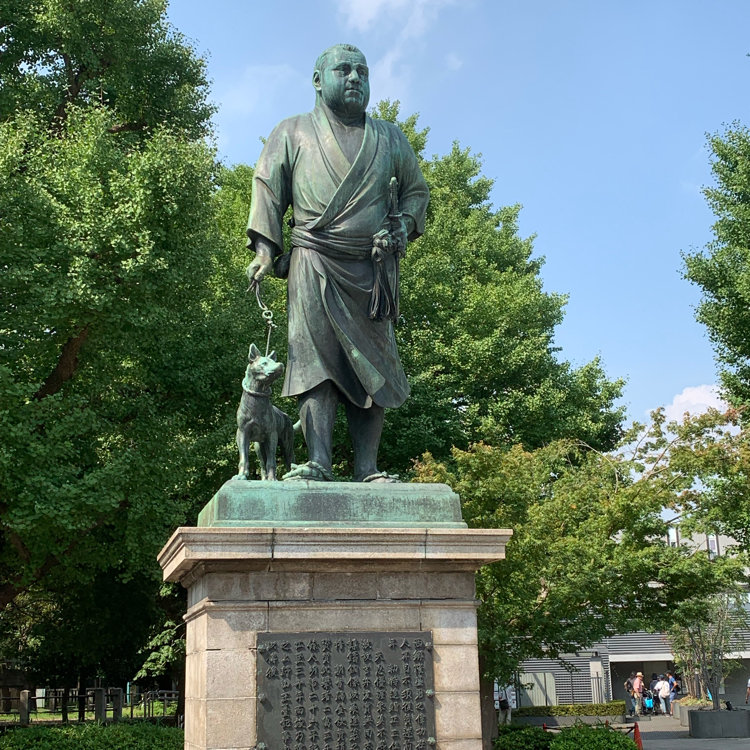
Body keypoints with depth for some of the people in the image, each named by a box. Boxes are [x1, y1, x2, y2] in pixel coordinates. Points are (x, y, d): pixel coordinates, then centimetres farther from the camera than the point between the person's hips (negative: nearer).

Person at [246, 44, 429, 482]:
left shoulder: (389, 138, 21)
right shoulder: (294, 133, 16)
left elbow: (417, 190, 25)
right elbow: (268, 187, 10)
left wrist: (402, 226, 4)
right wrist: (265, 247, -3)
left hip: (372, 270, 2)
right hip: (314, 266, -2)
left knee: (373, 367, -6)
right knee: (316, 360, -13)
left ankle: (368, 469, -7)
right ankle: (319, 462, -18)